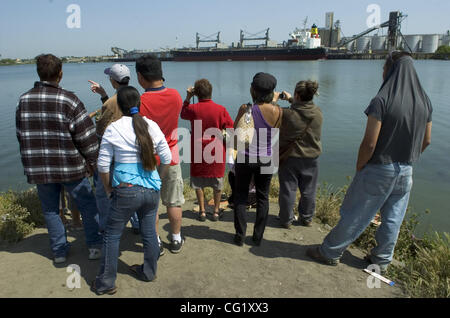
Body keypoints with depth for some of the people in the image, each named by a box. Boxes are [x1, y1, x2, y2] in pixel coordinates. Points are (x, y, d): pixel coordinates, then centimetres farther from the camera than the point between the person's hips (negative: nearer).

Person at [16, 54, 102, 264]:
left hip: (38, 168, 4)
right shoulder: (69, 100, -13)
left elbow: (21, 135, 10)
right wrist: (92, 161, 0)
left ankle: (59, 251, 26)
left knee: (50, 209, 16)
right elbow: (85, 136, -13)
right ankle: (94, 246, 19)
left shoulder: (24, 100, 2)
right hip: (69, 167, -4)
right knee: (87, 204, 12)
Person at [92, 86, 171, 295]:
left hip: (126, 191, -3)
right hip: (152, 190, 4)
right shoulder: (152, 126, 1)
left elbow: (103, 165, -5)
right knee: (149, 232, 17)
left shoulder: (113, 129, -8)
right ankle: (149, 272, 36)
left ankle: (106, 282, 23)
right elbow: (166, 159, 5)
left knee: (112, 235, 12)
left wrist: (108, 189, 9)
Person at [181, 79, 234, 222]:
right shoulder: (221, 109, -8)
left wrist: (188, 97, 11)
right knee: (217, 183, 13)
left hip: (198, 151, 0)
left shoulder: (193, 109, -7)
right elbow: (232, 128, -4)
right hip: (217, 151, 0)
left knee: (198, 183, 13)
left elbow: (182, 114, 16)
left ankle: (202, 211, 18)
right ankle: (216, 211, 20)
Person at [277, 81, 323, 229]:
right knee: (308, 191, 17)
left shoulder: (286, 114, -21)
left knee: (287, 190, 12)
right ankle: (306, 218, 32)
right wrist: (290, 99, 22)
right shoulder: (318, 113, -7)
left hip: (289, 157, -2)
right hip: (311, 158, 3)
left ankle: (286, 220, 24)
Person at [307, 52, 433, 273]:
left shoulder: (382, 101, -19)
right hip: (405, 172, 6)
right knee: (393, 219, 17)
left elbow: (370, 143, -21)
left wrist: (359, 168, -6)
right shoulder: (425, 102, 1)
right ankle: (382, 260, 33)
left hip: (378, 170, -6)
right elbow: (426, 141, 9)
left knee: (354, 215, 6)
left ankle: (330, 252, 21)